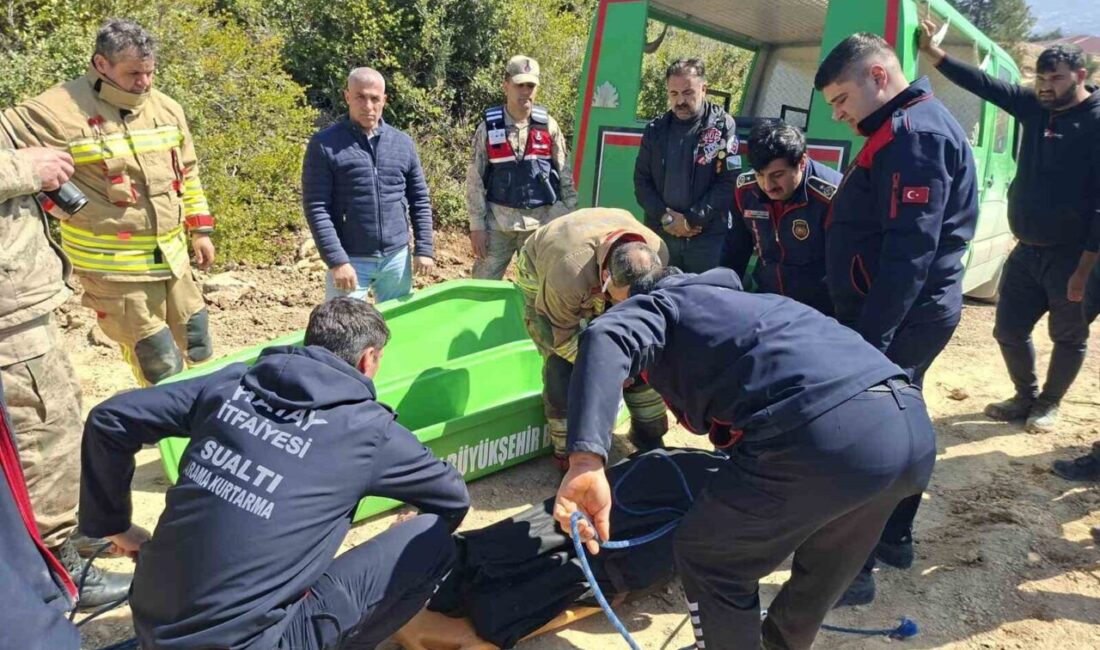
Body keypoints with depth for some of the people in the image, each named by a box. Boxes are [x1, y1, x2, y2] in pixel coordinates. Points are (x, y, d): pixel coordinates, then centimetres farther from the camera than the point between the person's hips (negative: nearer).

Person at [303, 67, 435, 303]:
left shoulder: (403, 143, 6)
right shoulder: (324, 145, -6)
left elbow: (420, 199, 10)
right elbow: (316, 208, -9)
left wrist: (424, 248, 1)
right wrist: (336, 260, -16)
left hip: (397, 258, 4)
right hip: (350, 260, -3)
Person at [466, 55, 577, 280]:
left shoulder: (548, 126, 0)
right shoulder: (488, 128, -3)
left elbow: (565, 176, 4)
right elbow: (475, 180, -1)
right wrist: (477, 225, -5)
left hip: (542, 221, 1)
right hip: (498, 221, -1)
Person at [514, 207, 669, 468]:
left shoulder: (656, 253, -32)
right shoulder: (568, 275, -47)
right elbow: (562, 334, -28)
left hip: (598, 284, 5)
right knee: (563, 367, -19)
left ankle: (648, 437, 19)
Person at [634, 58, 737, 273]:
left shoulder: (723, 126, -2)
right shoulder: (656, 129, 8)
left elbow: (729, 182, -9)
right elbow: (641, 181, 7)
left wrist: (691, 220, -13)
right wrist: (665, 217, -8)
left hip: (708, 237, -3)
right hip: (660, 234, 3)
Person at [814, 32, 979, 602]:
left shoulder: (913, 132, -17)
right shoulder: (911, 128, 16)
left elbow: (909, 251, -25)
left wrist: (870, 337, -26)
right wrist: (871, 327, 18)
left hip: (898, 319, -11)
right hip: (908, 315, 11)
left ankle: (852, 571, 5)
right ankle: (893, 538, 34)